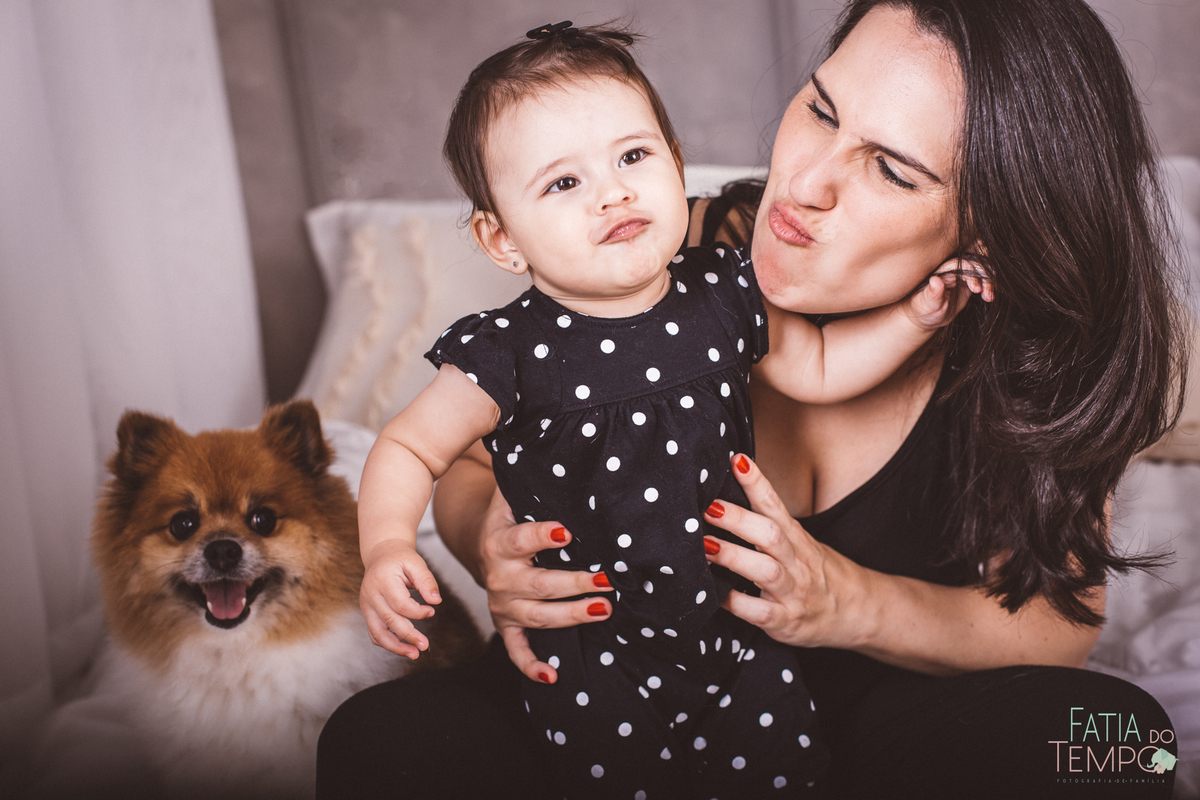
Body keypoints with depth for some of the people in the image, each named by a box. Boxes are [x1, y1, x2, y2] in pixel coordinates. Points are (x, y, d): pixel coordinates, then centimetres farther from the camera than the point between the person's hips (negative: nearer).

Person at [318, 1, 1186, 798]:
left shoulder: (1040, 346, -14)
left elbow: (1064, 617, -6)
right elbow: (471, 469, -3)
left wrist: (854, 605, -26)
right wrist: (497, 550, -29)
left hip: (891, 715, 1)